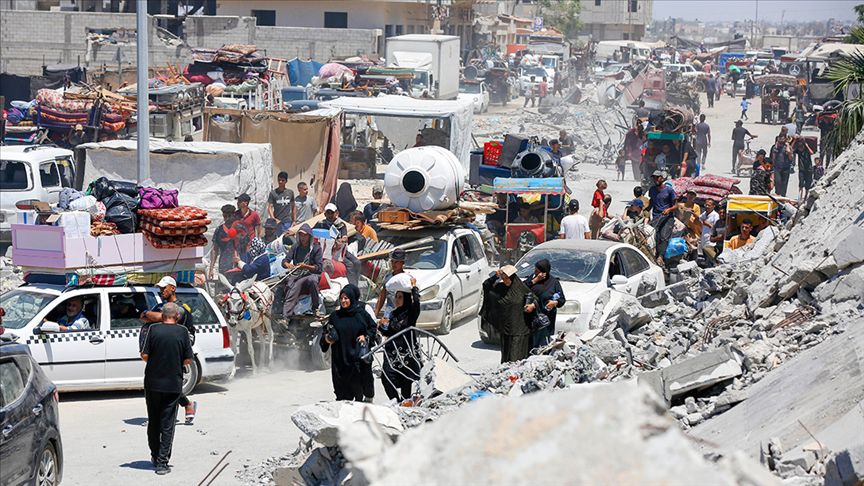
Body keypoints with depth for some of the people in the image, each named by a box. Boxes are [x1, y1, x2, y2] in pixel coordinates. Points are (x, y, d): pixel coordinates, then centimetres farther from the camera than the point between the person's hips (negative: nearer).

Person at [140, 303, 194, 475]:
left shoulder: (154, 329, -4)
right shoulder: (182, 332, -4)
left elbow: (144, 355, -6)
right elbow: (189, 360, -3)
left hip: (152, 383, 1)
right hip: (173, 384, -1)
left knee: (153, 422, 17)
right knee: (167, 424, 4)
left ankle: (155, 456, 27)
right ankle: (162, 462, -1)